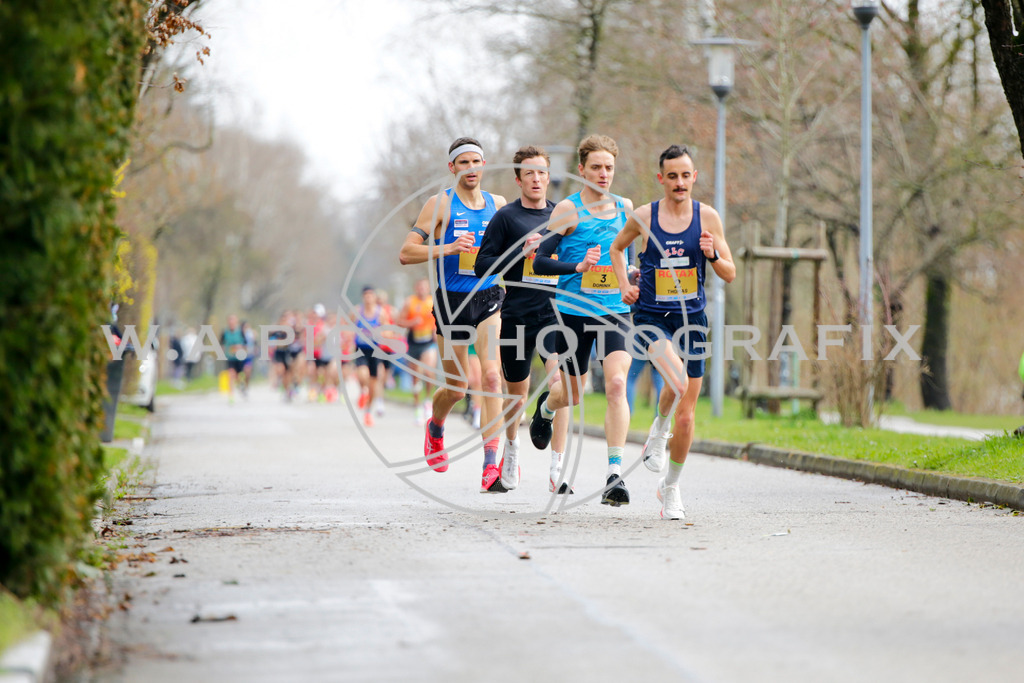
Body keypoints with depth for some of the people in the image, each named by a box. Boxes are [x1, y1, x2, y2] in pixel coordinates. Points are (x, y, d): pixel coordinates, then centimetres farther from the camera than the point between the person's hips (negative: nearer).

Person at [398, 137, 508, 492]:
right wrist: (448, 248, -23)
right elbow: (406, 253, -10)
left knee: (491, 375, -18)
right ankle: (435, 428, 44)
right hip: (452, 301, -2)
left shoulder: (498, 205, 7)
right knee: (456, 388, 8)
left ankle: (491, 466, -19)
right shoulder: (440, 204, -4)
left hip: (490, 298, 2)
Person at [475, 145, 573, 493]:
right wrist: (523, 253, -15)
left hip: (555, 311, 1)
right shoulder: (506, 216, -1)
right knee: (517, 394, 12)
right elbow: (483, 265, -4)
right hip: (516, 316, -1)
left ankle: (557, 467, -20)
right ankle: (511, 446, 43)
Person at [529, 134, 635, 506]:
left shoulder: (626, 207, 7)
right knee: (572, 394, 12)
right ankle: (546, 406, 51)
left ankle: (615, 474, -20)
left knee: (616, 384, -19)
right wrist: (578, 266, -22)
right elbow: (540, 262, -8)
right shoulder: (568, 209, -6)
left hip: (615, 311, 2)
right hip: (574, 311, -2)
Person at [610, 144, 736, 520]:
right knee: (677, 381, -31)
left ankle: (671, 487, 24)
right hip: (651, 317, -2)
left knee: (686, 415, 4)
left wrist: (712, 253, -17)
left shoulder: (707, 217, 0)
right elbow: (617, 248, 19)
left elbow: (730, 274, 3)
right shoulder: (643, 217, -2)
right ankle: (658, 429, 0)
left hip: (691, 319, 2)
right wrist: (624, 285, 4)